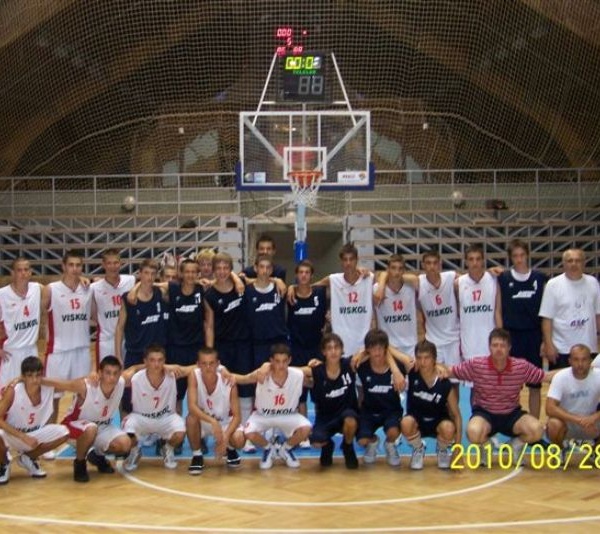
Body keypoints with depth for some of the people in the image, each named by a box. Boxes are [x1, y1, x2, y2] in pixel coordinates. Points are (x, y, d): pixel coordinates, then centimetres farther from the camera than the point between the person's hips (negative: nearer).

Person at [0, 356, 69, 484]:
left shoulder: (49, 388, -16)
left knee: (63, 432, -18)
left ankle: (28, 458, 10)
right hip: (12, 434, -4)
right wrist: (23, 437, -31)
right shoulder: (13, 391, -25)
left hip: (34, 434, 4)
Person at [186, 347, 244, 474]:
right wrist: (212, 422, -48)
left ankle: (229, 449, 12)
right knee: (192, 418, -34)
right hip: (203, 420, 0)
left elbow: (236, 416, -20)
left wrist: (225, 436, -36)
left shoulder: (229, 382, -24)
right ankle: (197, 455, -8)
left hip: (225, 422, 0)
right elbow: (192, 406, -34)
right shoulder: (194, 376, -24)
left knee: (238, 440, -29)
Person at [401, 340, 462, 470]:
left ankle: (443, 450, 4)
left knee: (448, 429, -35)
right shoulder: (412, 373, -20)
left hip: (438, 421, 0)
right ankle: (418, 449, -1)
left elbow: (456, 415, -14)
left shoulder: (445, 384, -21)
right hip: (417, 420, 0)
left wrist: (458, 446, -19)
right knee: (406, 423, -36)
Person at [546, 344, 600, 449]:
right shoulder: (560, 377, -21)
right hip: (566, 421, -2)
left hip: (590, 421, 2)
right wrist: (577, 420, -41)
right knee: (554, 425, -35)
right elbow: (550, 408, -30)